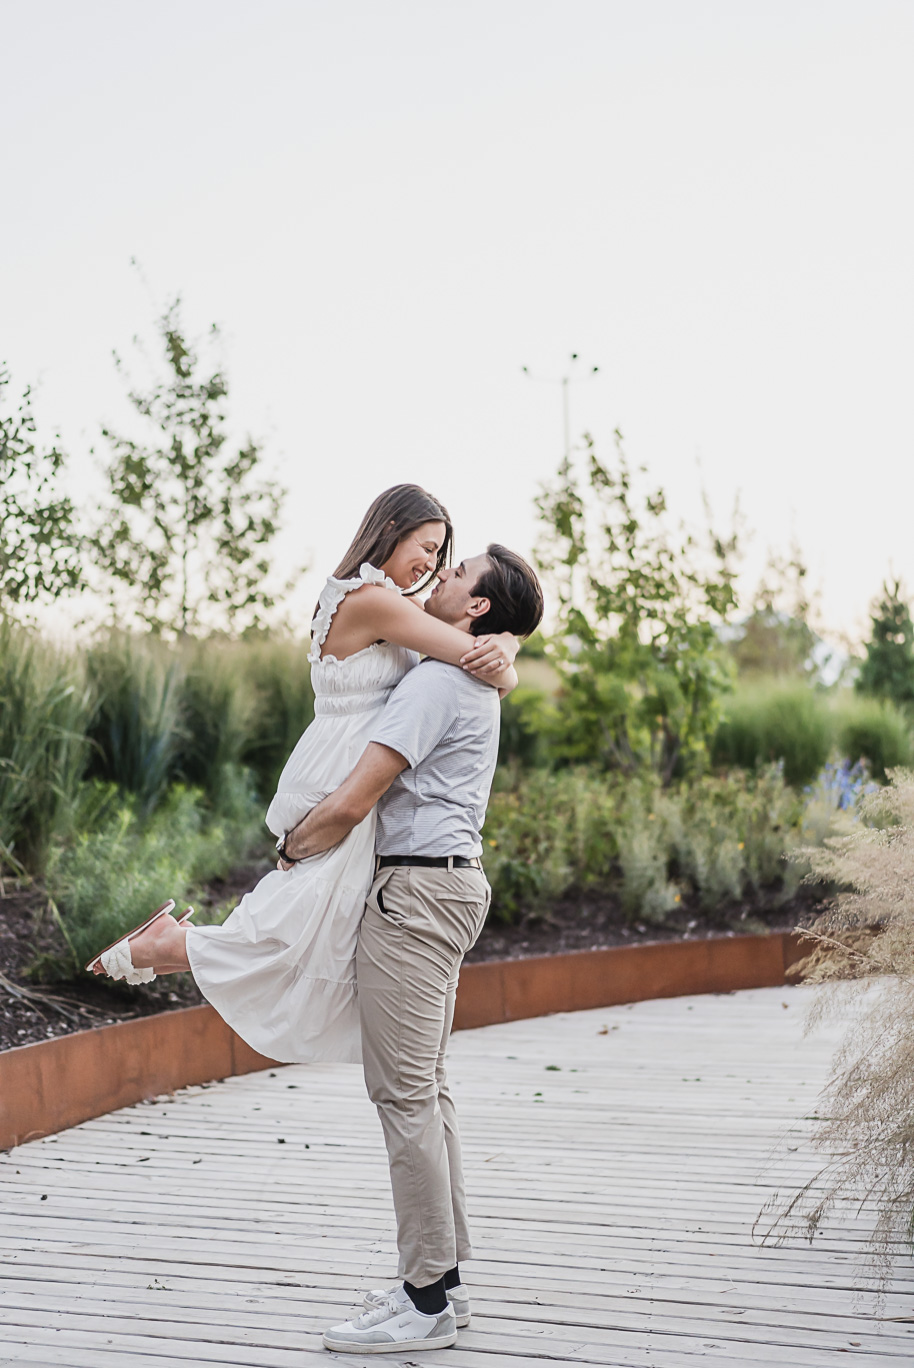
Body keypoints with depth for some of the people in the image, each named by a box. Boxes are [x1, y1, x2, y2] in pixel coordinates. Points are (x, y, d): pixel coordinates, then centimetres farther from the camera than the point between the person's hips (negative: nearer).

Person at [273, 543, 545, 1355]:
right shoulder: (474, 683, 16)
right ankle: (443, 1276, 19)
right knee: (427, 1087, 13)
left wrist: (293, 849, 0)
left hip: (417, 886, -10)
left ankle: (427, 1302, -3)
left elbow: (349, 807, -18)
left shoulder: (436, 681, -15)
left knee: (403, 1089, -8)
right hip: (453, 879, 10)